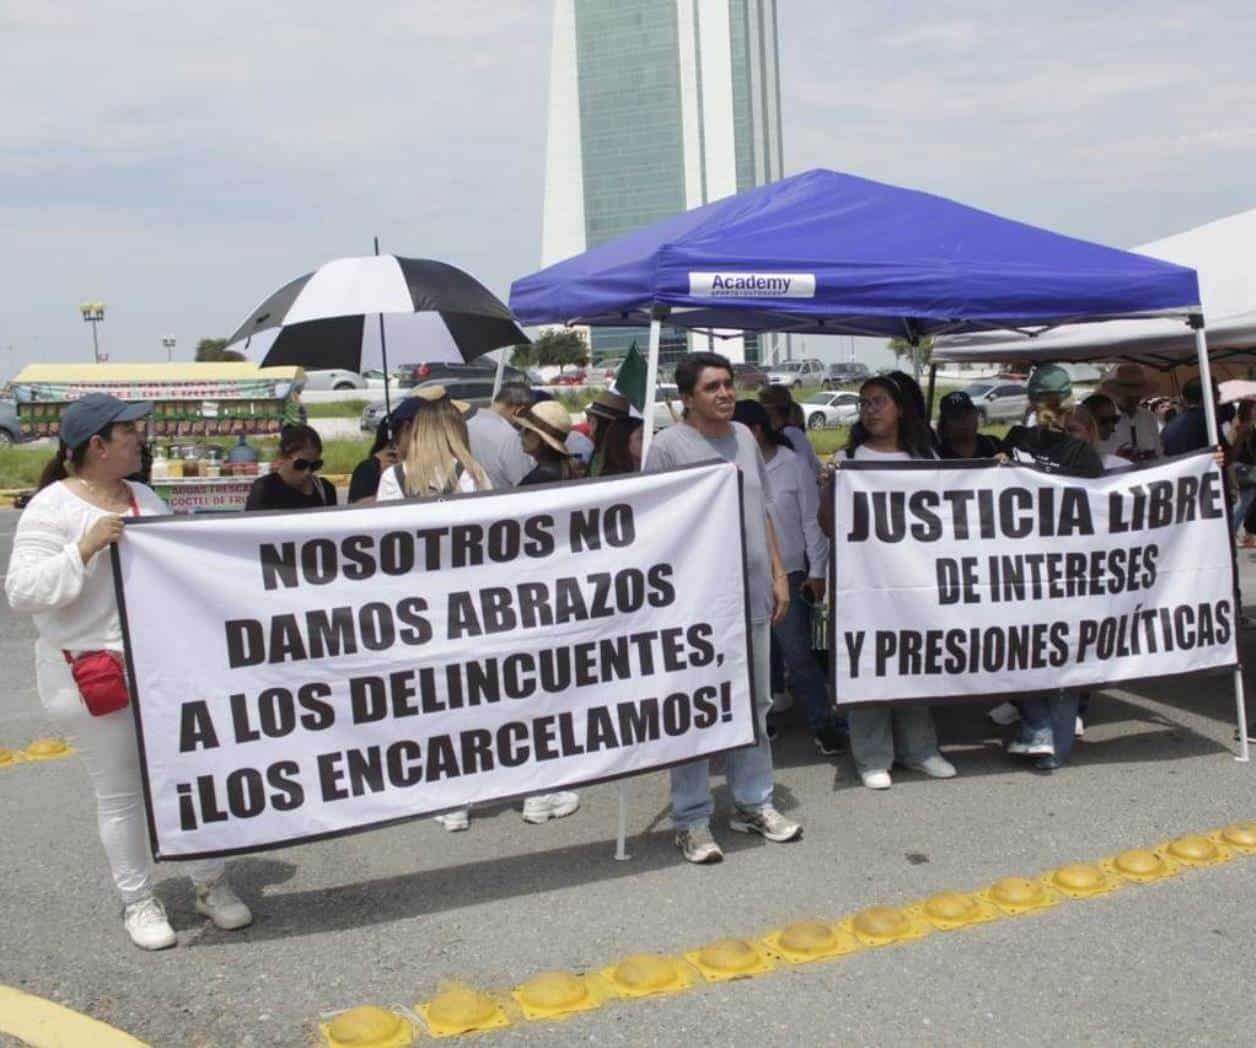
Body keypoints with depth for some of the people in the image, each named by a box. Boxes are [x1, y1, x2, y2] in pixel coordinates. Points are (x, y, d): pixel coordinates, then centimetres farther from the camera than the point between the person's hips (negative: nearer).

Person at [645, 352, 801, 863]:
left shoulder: (744, 437, 11)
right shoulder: (667, 446, -9)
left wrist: (778, 574, 13)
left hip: (752, 596, 7)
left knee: (754, 705, 15)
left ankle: (753, 803, 30)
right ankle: (691, 820, 14)